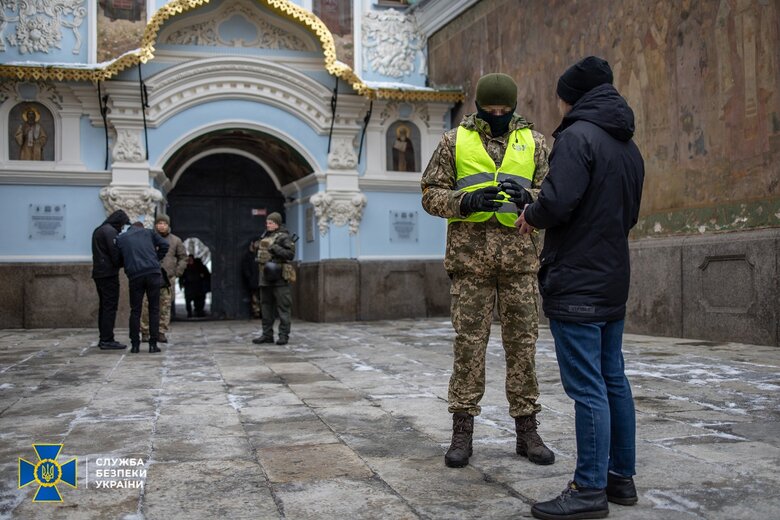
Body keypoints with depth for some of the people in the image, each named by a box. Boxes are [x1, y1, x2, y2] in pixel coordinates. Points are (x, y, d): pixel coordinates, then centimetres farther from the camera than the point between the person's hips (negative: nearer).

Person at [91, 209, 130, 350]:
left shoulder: (98, 230, 21)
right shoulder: (110, 231, -11)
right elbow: (115, 253, -17)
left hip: (98, 273, 10)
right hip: (109, 274, -10)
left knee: (104, 306, 13)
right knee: (110, 307, -8)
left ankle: (103, 338, 15)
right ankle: (107, 340, -9)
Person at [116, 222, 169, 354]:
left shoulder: (120, 238, 16)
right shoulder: (148, 232, 15)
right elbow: (164, 245, 5)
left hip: (134, 276, 1)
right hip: (153, 272, 0)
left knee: (135, 310, 9)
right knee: (154, 309, 6)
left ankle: (135, 344, 8)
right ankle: (153, 344, 3)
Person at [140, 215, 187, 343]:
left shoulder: (176, 240, 10)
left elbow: (183, 258, 15)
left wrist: (177, 273, 4)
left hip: (168, 279, 1)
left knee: (165, 306, 1)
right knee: (147, 305, -5)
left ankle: (162, 332, 7)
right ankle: (145, 332, 2)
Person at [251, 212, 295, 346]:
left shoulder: (284, 237, -6)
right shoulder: (265, 236, 17)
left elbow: (290, 254, -16)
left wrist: (275, 248, -21)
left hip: (279, 278, -8)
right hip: (265, 277, 8)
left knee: (282, 307, -5)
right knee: (266, 306, 11)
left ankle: (284, 335, -1)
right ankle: (267, 335, 17)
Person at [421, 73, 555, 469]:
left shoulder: (533, 142, 12)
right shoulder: (455, 141, 8)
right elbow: (431, 194, 5)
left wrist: (527, 197, -13)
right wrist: (466, 201, -14)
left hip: (519, 255, 2)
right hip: (470, 254, -1)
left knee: (523, 343, 4)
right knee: (468, 343, 0)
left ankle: (527, 432, 14)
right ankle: (462, 432, 9)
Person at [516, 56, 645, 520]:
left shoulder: (578, 135, -12)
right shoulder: (629, 146, 15)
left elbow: (557, 203, -23)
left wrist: (531, 215, -3)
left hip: (576, 282, -9)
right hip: (614, 281, 9)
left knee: (587, 387, -6)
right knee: (614, 381, 14)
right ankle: (621, 476, 22)